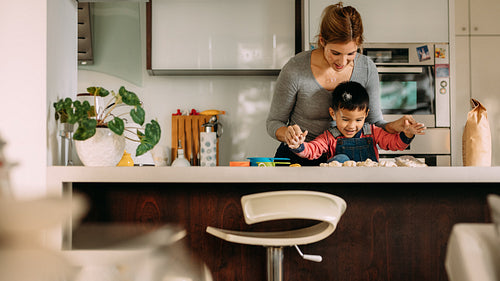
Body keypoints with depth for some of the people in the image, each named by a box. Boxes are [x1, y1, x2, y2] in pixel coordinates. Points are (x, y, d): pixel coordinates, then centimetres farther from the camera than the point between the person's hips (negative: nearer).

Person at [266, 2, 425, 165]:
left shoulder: (367, 69, -7)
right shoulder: (295, 69, -17)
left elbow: (374, 122, 4)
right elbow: (273, 122, -5)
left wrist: (394, 126, -19)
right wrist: (286, 133, -28)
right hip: (298, 157, -2)